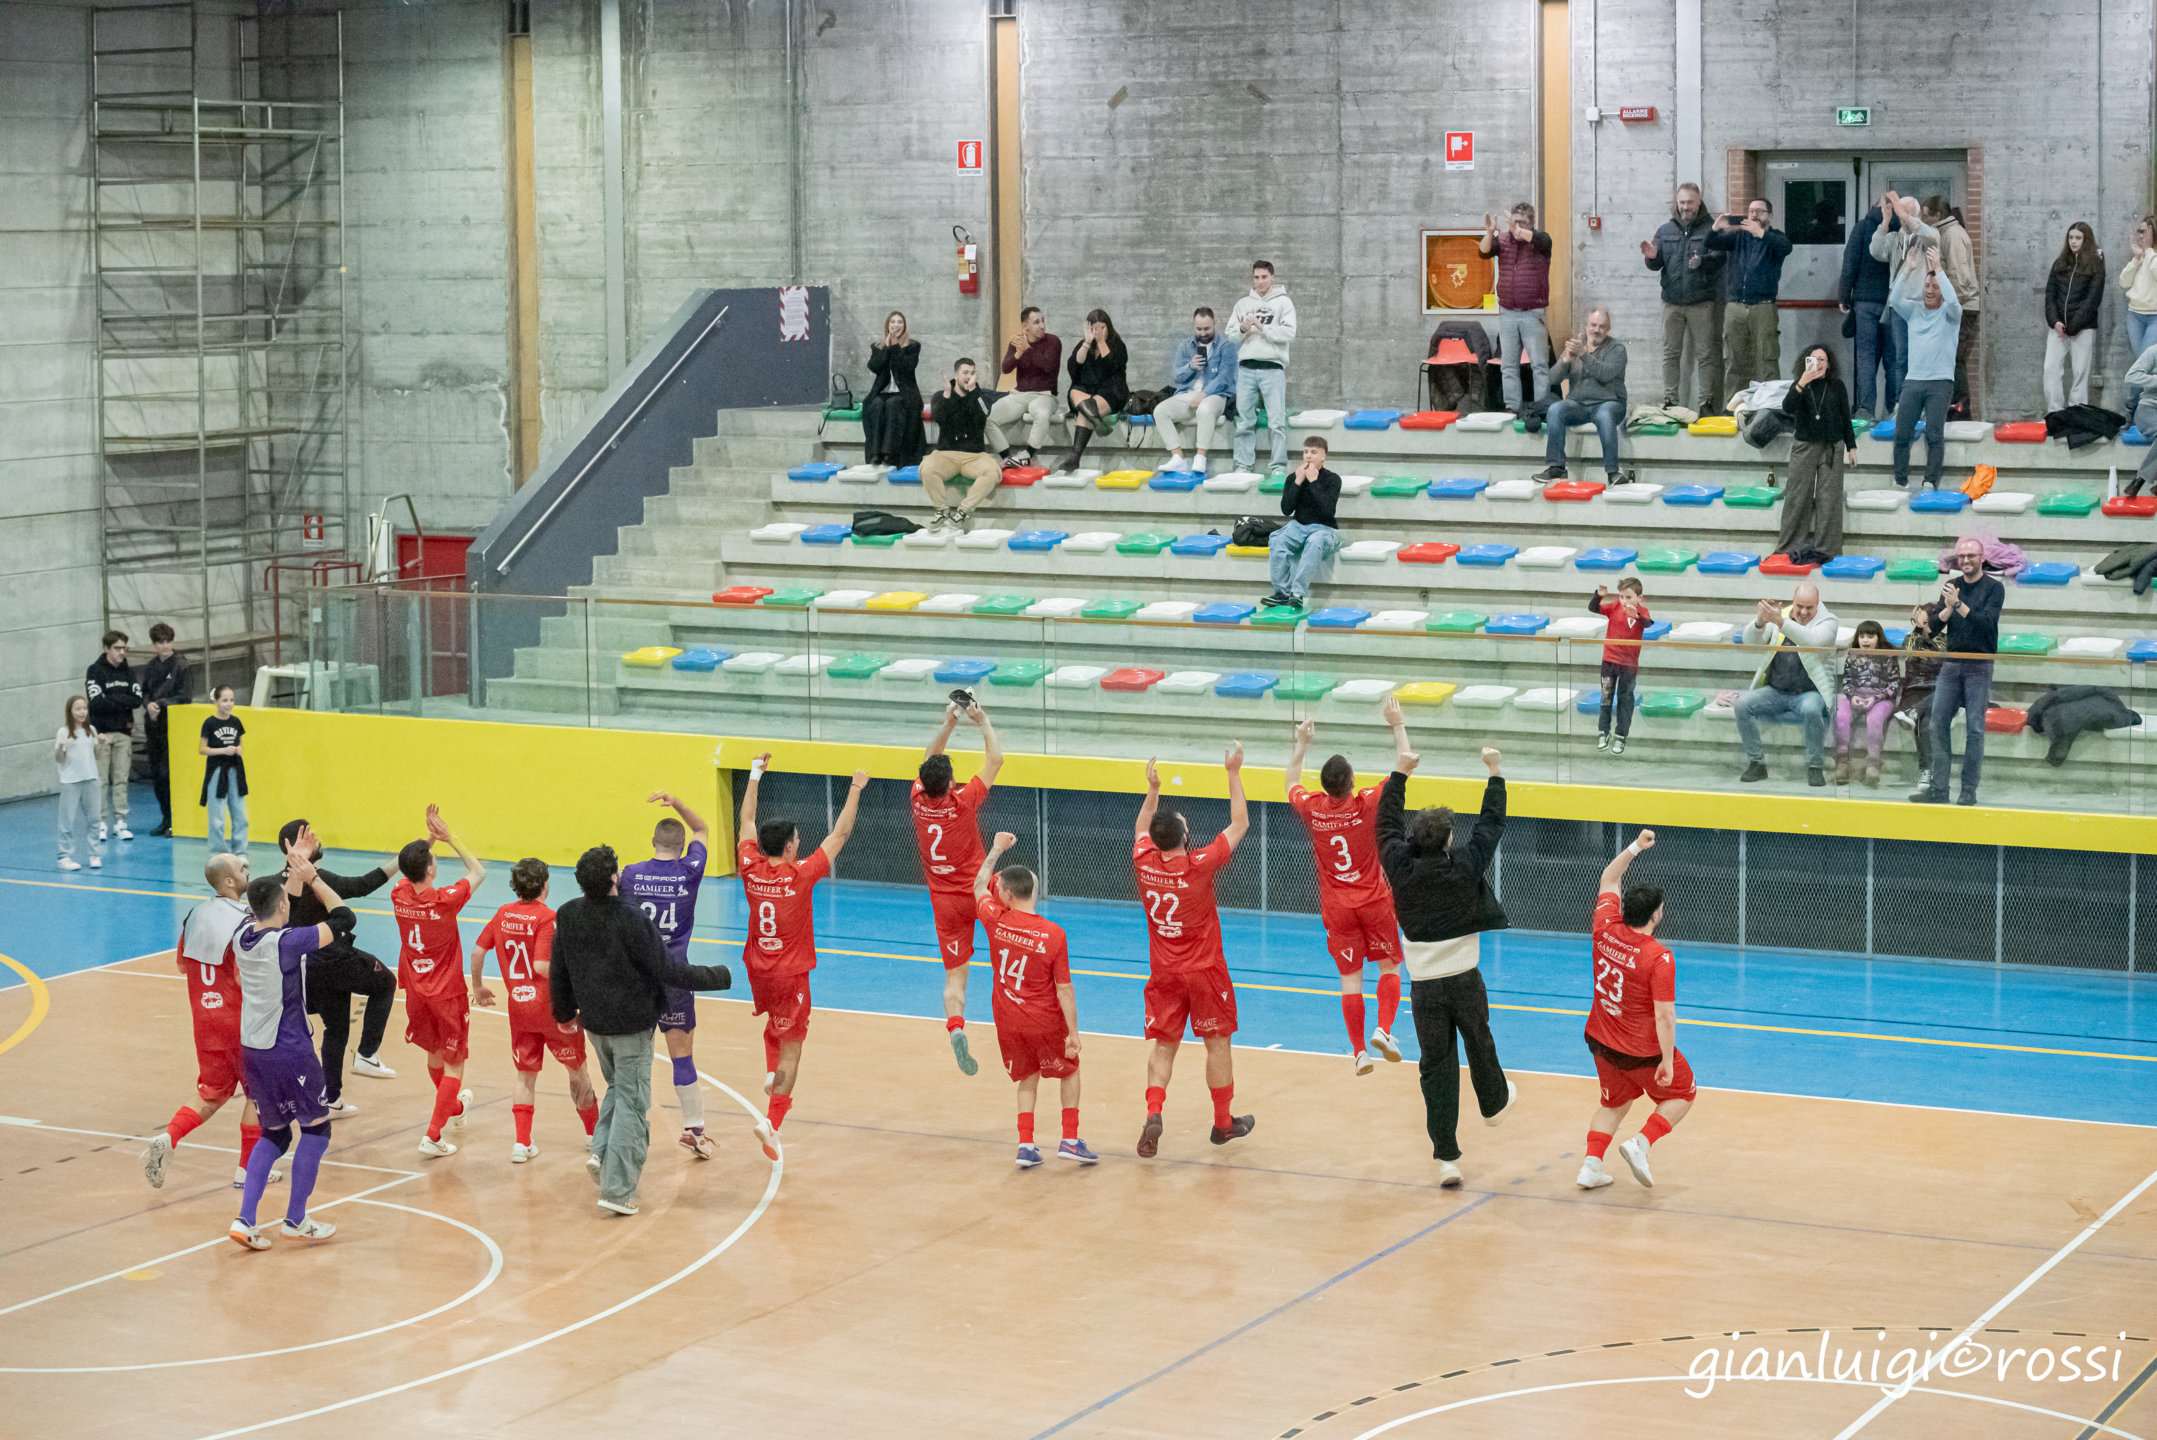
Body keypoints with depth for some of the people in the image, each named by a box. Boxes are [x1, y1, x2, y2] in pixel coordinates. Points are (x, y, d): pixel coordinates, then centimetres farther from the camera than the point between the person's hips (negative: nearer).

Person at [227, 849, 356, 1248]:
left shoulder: (243, 934, -1)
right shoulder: (287, 942, -21)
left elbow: (266, 906, 23)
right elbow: (343, 919, -13)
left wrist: (294, 871, 22)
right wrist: (311, 878, -5)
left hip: (252, 1050, 7)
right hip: (289, 1053, -7)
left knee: (274, 1134, 18)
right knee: (316, 1127, 11)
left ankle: (245, 1221, 9)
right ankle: (296, 1220, 14)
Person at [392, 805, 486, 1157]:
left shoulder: (400, 896, -9)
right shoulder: (445, 901, -24)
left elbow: (408, 867, 14)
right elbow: (478, 872, -8)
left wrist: (430, 838, 4)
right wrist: (449, 838, -8)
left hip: (416, 994, 6)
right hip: (448, 995, -6)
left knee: (435, 1055, 26)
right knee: (453, 1065, 4)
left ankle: (454, 1106, 51)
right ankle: (433, 1135, -5)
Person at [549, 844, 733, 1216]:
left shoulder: (567, 916, -3)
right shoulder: (631, 920, -21)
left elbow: (557, 972, 7)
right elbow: (668, 971, -18)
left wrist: (565, 1012, 25)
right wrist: (718, 977, -5)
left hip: (594, 1022, 6)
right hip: (631, 1024, -6)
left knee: (618, 1087, 27)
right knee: (632, 1102, 2)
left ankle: (601, 1151, 8)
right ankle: (618, 1189, 1)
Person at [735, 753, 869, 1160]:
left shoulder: (751, 869, -9)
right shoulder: (800, 876, -20)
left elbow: (747, 820, 6)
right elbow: (839, 836, -13)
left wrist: (755, 774, 14)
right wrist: (855, 791, -4)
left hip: (757, 969, 5)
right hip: (791, 974, -5)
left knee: (777, 1022, 33)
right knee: (791, 1047, 1)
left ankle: (772, 1074, 19)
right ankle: (773, 1121, -7)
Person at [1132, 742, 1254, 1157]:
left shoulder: (1144, 862, -9)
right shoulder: (1199, 865, -20)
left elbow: (1143, 829, 17)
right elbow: (1240, 824, -9)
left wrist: (1153, 789, 19)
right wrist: (1234, 774, -5)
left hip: (1163, 973, 4)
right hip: (1204, 971, -3)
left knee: (1163, 1045, 8)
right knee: (1218, 1042, 11)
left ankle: (1153, 1114, -13)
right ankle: (1224, 1122, 22)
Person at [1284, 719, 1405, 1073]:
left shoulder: (1312, 808, -9)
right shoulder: (1367, 804, -16)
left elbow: (1292, 782, 15)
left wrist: (1301, 743, 24)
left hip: (1337, 908, 2)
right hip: (1374, 902, -2)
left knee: (1350, 977, 5)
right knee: (1389, 966, 11)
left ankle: (1360, 1052, 2)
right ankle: (1383, 1029, -10)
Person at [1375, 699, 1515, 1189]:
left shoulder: (1401, 868, -7)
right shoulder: (1465, 866, -10)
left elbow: (1388, 819, 5)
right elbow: (1491, 822, 2)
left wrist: (1401, 770, 11)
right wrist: (1494, 771, 11)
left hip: (1425, 986, 0)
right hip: (1465, 979, 0)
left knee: (1436, 1065, 0)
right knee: (1479, 1044, 26)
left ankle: (1446, 1157, -5)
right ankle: (1494, 1102, 55)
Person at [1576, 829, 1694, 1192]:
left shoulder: (1606, 930, -11)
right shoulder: (1659, 958, -26)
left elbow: (1609, 880, 7)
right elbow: (1665, 1016, -25)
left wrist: (1635, 847, 8)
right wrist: (1667, 1061, -17)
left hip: (1601, 1041, 6)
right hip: (1643, 1051, -6)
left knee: (1614, 1104, 25)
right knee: (1682, 1094, 18)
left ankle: (1591, 1166, 15)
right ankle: (1640, 1144, 0)